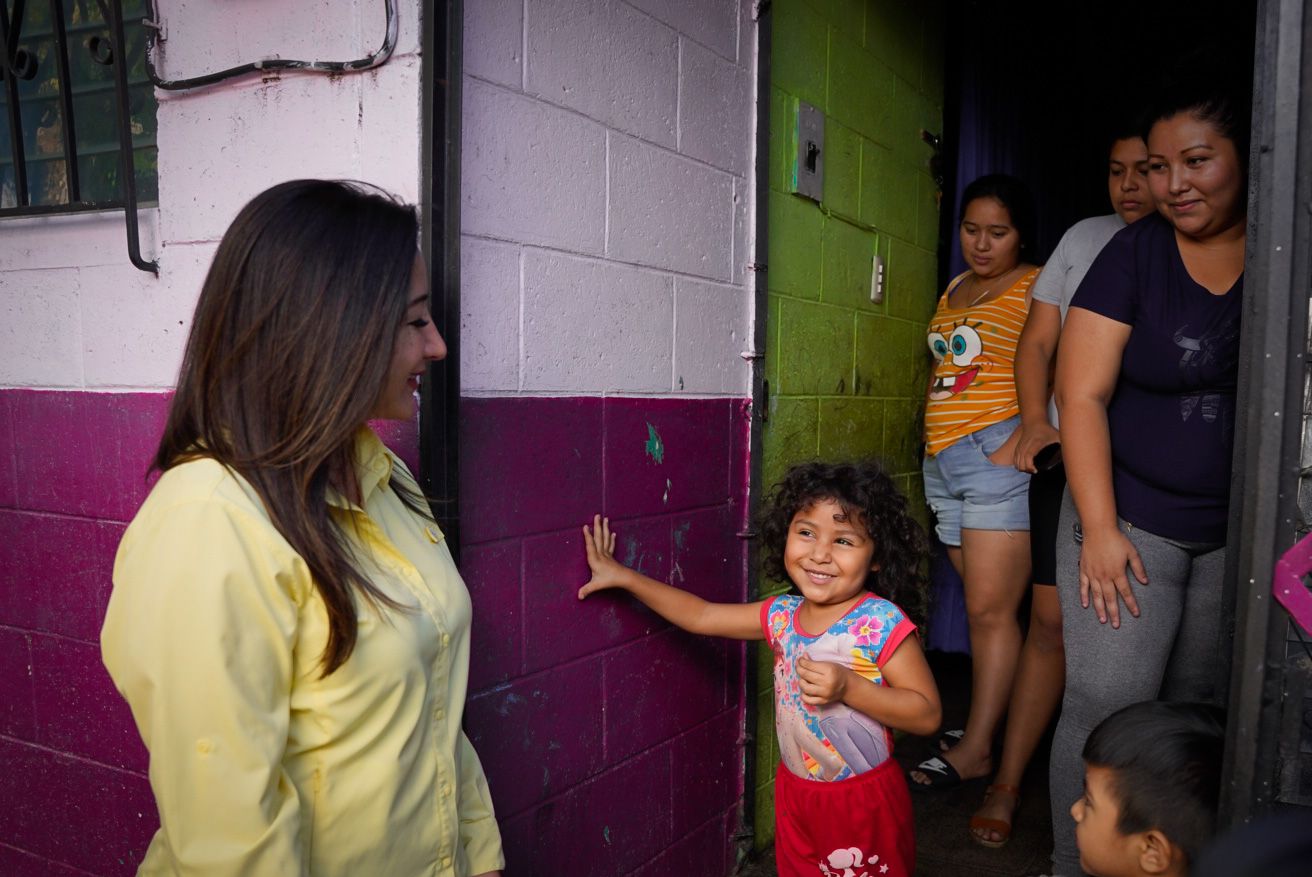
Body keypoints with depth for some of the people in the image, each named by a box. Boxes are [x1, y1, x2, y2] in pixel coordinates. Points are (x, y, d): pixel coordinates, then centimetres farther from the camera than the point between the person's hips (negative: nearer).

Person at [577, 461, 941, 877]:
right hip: (795, 794, 5)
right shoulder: (782, 614, -5)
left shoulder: (883, 623, -21)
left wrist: (848, 687, -31)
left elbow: (927, 713, -18)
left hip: (864, 802, -5)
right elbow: (702, 615, 5)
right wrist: (624, 577, 4)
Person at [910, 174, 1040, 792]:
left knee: (990, 610, -5)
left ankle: (976, 748, 2)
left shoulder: (1035, 288, -2)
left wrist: (1019, 440, -21)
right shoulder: (954, 290, 21)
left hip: (996, 455, -7)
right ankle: (995, 720, 19)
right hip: (942, 460, 7)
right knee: (984, 606, 10)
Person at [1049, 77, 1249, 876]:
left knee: (1199, 710, 12)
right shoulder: (1133, 255, -4)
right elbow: (1083, 396, -8)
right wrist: (1098, 529, -13)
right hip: (1131, 522, -2)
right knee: (1108, 709, -5)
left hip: (1238, 532, 3)